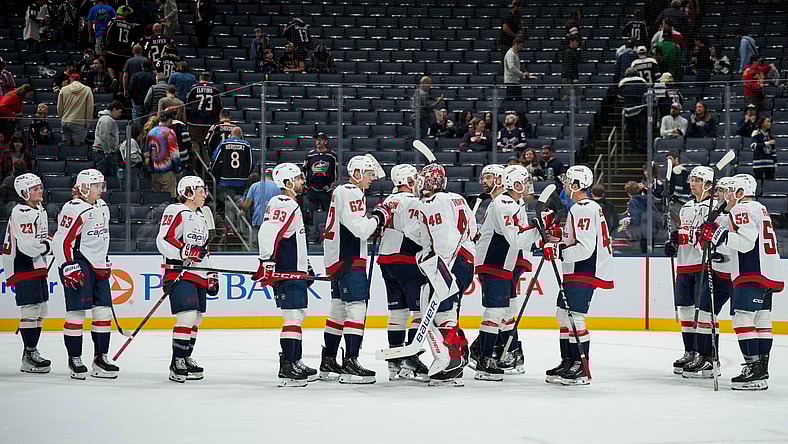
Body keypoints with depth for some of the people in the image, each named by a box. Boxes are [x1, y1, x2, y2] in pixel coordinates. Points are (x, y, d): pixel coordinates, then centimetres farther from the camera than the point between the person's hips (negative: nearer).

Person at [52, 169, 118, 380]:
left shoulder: (102, 207, 14)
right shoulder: (74, 210, -14)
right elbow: (61, 241, -18)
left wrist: (106, 263, 25)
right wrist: (69, 268, -22)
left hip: (98, 266, 9)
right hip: (78, 265, -9)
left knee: (104, 311, 6)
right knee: (77, 312, -6)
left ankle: (100, 358, 13)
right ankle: (74, 359, 3)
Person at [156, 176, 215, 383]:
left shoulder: (200, 217, 23)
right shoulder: (176, 212, -7)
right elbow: (163, 240, -18)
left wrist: (212, 276, 25)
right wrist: (186, 251, -29)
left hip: (199, 275, 10)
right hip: (180, 274, -10)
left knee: (196, 319, 11)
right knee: (187, 316, -16)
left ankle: (185, 358, 23)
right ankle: (177, 363, -11)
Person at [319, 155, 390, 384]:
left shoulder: (342, 192, 20)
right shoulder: (351, 194, -14)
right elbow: (360, 229, -23)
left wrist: (375, 222, 9)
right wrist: (378, 217, -7)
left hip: (339, 260, 11)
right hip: (348, 261, -11)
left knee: (338, 309, 14)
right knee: (357, 307, -13)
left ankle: (328, 363, 20)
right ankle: (350, 364, -17)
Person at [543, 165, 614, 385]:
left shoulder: (583, 209, -17)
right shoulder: (588, 207, 18)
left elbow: (585, 248, -25)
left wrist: (558, 250, -22)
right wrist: (557, 242, 16)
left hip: (585, 272, -11)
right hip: (576, 271, 11)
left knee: (575, 317, -12)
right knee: (564, 315, 15)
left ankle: (582, 369, -10)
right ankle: (568, 362, 21)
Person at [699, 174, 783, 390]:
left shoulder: (742, 210, -9)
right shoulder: (760, 209, 23)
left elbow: (746, 242, -22)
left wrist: (719, 235, -22)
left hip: (753, 275, -11)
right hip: (768, 275, 11)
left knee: (743, 319, -13)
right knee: (761, 321, 11)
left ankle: (754, 370, -19)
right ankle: (762, 371, 13)